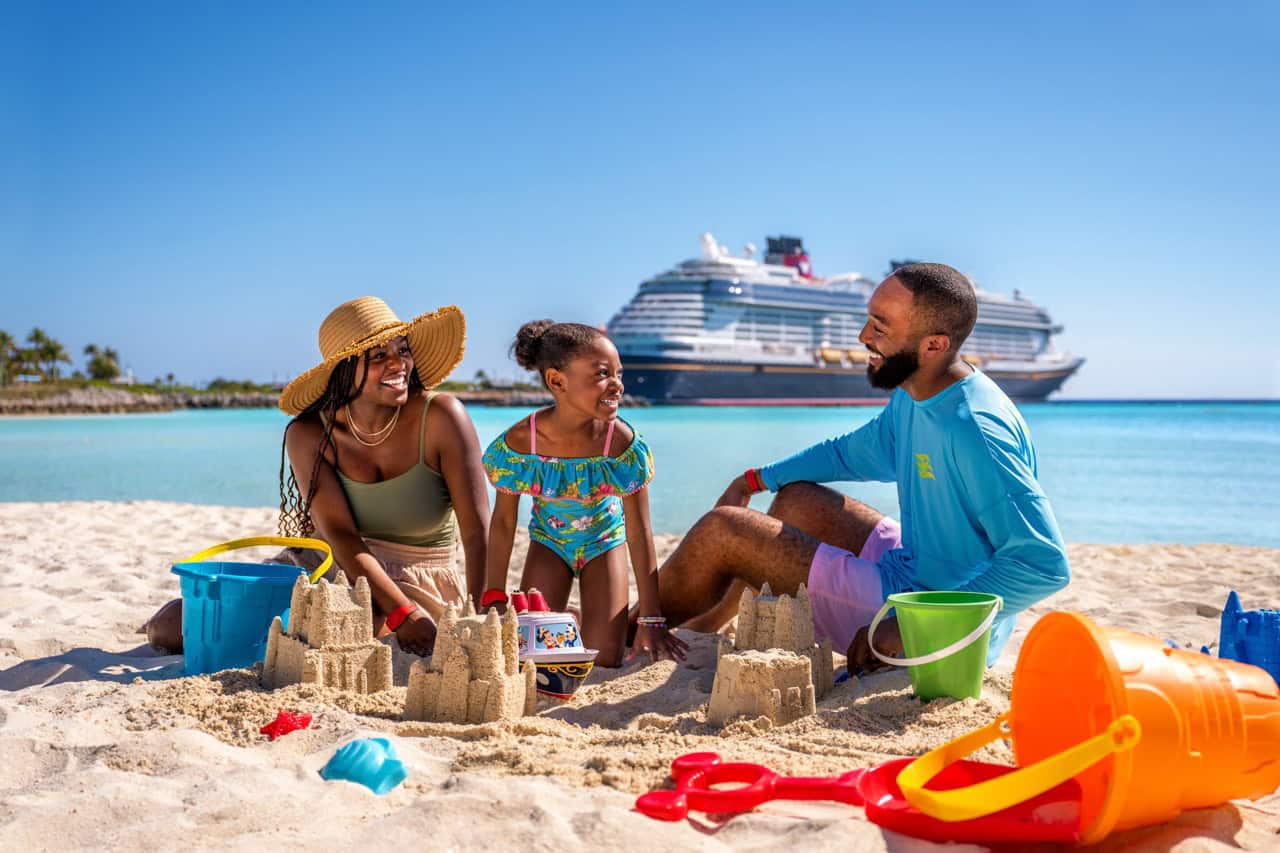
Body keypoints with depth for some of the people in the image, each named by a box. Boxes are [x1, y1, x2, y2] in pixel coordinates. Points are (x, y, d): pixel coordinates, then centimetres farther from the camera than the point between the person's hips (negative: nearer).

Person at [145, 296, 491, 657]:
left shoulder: (441, 417, -17)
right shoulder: (309, 434, -10)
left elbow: (478, 532, -19)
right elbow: (339, 534, -20)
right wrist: (402, 614, -33)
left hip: (416, 582, -2)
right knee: (168, 628, -5)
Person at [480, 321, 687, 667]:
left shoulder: (623, 444, -30)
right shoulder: (518, 443, -29)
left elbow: (640, 534, -22)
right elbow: (503, 522, -14)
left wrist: (651, 621, -19)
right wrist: (494, 600, -11)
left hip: (604, 540, 0)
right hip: (549, 541, 1)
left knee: (604, 659, -7)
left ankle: (619, 623, 28)